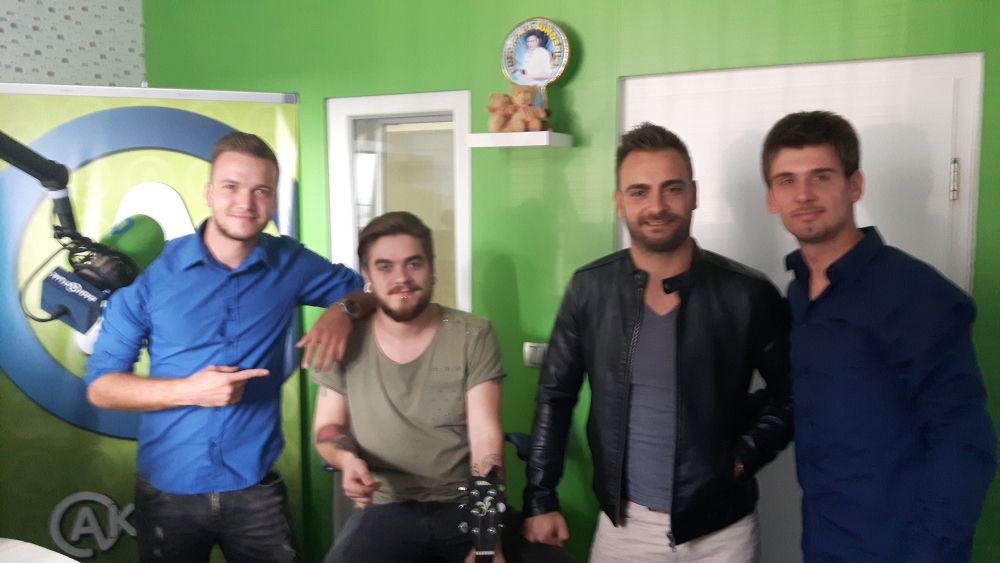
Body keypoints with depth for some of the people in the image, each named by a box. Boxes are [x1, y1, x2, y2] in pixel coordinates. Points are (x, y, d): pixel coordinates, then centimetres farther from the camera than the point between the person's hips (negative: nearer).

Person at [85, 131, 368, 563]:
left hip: (256, 488, 1)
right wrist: (188, 390, -19)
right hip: (166, 489, -1)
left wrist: (342, 309, -11)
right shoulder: (151, 269, -8)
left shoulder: (291, 264, -2)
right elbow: (99, 386, -5)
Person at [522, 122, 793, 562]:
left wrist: (744, 456, -10)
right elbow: (555, 396, 1)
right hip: (622, 524, 2)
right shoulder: (590, 289, -6)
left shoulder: (749, 295, -11)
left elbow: (791, 396, 2)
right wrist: (540, 500, -1)